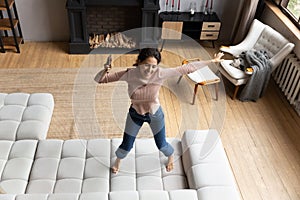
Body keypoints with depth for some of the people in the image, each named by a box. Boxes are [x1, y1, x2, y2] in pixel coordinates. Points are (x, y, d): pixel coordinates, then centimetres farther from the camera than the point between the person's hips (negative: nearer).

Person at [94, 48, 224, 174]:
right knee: (126, 145, 15)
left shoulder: (160, 73, -29)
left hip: (155, 114, 0)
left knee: (161, 144, 18)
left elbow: (186, 68, -23)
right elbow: (99, 80, -23)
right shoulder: (130, 74, -27)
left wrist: (212, 61, -21)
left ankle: (171, 157, 57)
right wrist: (105, 70, -46)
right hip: (135, 115, 1)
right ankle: (118, 160, 53)